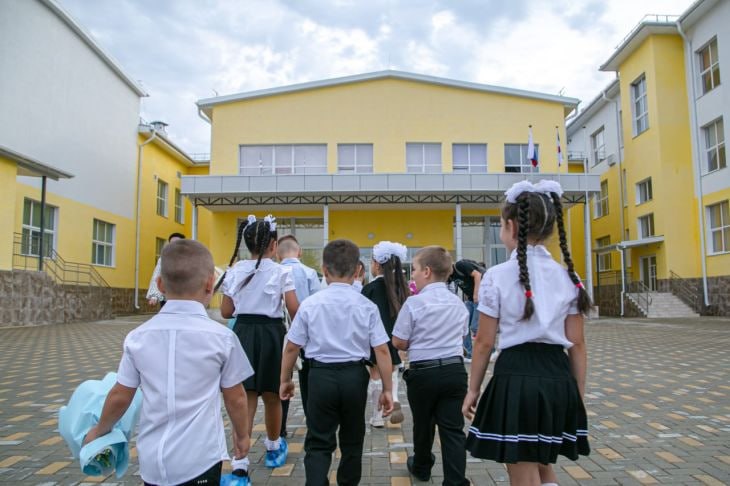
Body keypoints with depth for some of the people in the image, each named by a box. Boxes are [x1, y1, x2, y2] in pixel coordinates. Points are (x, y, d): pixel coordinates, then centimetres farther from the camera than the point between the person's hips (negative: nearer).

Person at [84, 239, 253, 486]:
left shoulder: (138, 337, -4)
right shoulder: (221, 337, -11)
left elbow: (120, 396, 5)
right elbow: (235, 398, -2)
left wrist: (98, 431, 25)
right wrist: (242, 435, 16)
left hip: (152, 460, 3)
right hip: (199, 460, -3)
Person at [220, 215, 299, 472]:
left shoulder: (234, 271, 2)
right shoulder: (281, 272, -9)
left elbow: (226, 312, 6)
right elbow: (294, 310, -12)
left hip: (242, 334, 3)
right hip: (270, 335, -2)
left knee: (244, 400, 5)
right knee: (272, 398, 17)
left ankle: (240, 465, -2)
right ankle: (274, 449, 38)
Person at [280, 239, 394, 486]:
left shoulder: (310, 304, -5)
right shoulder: (366, 306, -5)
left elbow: (291, 347, 0)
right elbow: (382, 350, -6)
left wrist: (285, 380, 15)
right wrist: (387, 389, 4)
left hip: (321, 376, -1)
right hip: (354, 376, 1)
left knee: (319, 442, 9)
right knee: (352, 440, 20)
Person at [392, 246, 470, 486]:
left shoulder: (414, 302, -12)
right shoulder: (458, 303, 5)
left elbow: (398, 342, -9)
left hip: (424, 372, -3)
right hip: (455, 370, 3)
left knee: (423, 423, 18)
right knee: (453, 428, 4)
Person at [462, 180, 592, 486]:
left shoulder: (497, 276, -9)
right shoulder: (568, 276, 2)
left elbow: (484, 342, -6)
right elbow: (577, 345, 5)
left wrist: (473, 389, 6)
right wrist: (578, 395, 15)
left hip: (516, 377, -5)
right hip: (557, 378, 5)